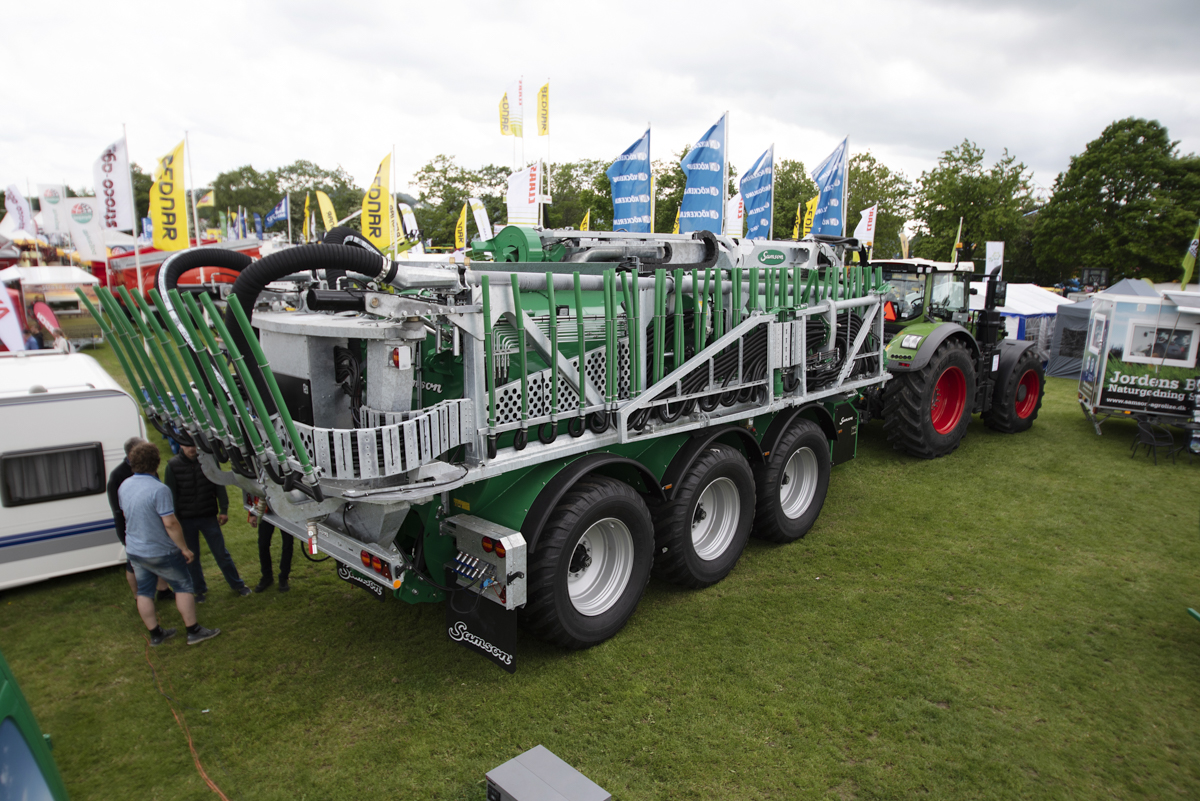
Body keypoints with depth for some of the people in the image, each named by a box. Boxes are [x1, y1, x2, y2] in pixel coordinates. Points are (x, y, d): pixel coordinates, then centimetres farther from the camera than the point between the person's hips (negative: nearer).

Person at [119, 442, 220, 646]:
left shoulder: (124, 486, 1)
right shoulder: (158, 489, -24)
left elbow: (126, 514, 16)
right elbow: (170, 523, -25)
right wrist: (185, 548, -16)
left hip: (134, 551, 7)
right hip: (160, 552, -7)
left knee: (144, 591, 14)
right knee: (183, 586, 5)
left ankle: (155, 634, 24)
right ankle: (193, 631, 9)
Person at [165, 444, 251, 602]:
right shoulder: (173, 465, -5)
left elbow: (219, 485, 1)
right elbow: (170, 494, -1)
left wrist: (224, 510, -2)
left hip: (209, 516, 0)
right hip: (185, 519, 0)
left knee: (221, 553, 5)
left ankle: (237, 585, 18)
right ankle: (200, 589, 27)